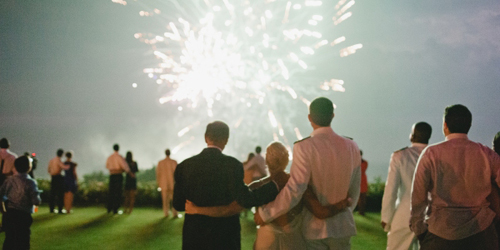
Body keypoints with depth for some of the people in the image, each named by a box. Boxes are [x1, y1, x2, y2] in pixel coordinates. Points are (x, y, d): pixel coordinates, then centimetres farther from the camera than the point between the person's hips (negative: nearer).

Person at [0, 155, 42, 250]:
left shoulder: (9, 180, 1)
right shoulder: (30, 182, -14)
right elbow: (36, 202, -17)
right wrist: (37, 194, 3)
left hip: (8, 215, 5)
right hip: (22, 217, -5)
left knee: (9, 240, 15)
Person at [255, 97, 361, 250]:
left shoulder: (304, 147, -16)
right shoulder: (351, 147, -2)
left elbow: (294, 190, -23)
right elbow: (354, 192, 8)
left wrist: (265, 213, -13)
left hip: (314, 228, -3)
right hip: (342, 226, 3)